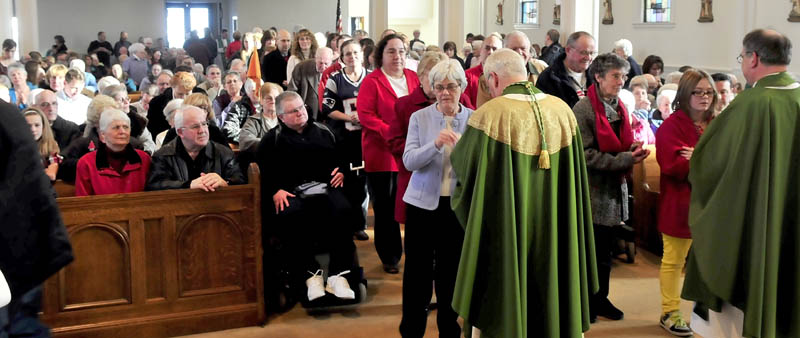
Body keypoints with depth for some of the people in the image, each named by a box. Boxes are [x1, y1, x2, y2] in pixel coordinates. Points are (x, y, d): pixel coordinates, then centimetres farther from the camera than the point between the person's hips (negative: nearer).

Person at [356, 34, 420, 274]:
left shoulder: (413, 78, 10)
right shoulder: (372, 81, -4)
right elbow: (365, 114, -11)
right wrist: (391, 133, -20)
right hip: (382, 154, -4)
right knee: (385, 207, 5)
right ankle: (389, 256, 17)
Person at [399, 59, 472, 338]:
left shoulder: (474, 119, -1)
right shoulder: (419, 117, -1)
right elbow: (409, 161, -11)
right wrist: (435, 144, -27)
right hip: (423, 203, 0)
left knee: (451, 271, 10)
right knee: (417, 270, 5)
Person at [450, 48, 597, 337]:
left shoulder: (491, 114, -15)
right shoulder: (562, 110, 1)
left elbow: (460, 164, -3)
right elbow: (574, 173, 9)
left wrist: (457, 148, 19)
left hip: (505, 233, -5)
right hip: (555, 231, 5)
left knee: (505, 299, 8)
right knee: (549, 291, 17)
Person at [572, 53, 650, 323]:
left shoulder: (619, 108, 8)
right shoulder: (583, 109, -15)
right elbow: (585, 155, -20)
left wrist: (633, 150, -3)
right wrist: (625, 160, -21)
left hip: (615, 189, 7)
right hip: (593, 191, -7)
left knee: (605, 250, 16)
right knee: (590, 249, 3)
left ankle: (600, 298, 29)